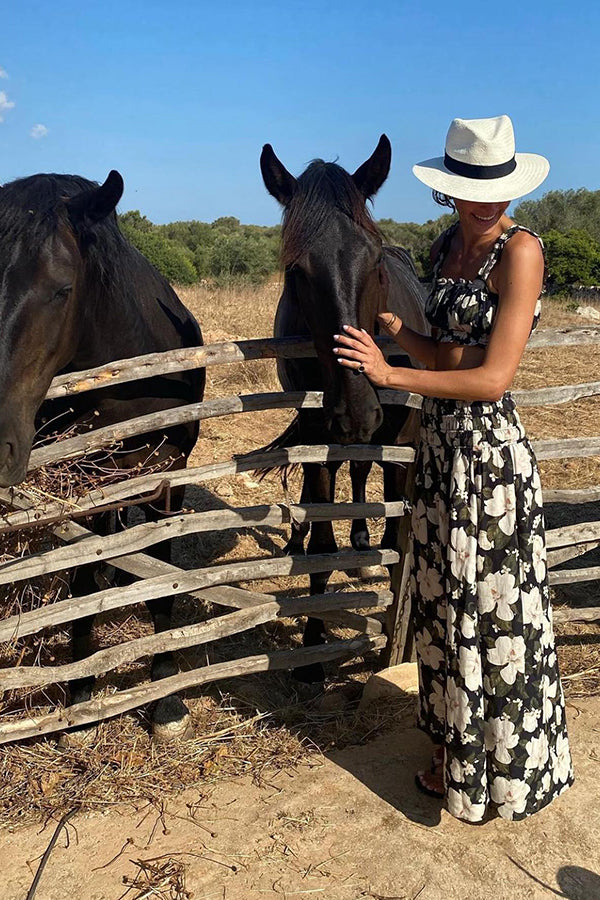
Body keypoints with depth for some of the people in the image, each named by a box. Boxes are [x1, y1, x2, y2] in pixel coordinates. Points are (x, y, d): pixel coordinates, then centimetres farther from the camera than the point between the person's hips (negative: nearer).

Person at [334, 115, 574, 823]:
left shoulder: (519, 250, -15)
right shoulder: (446, 246, 8)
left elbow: (492, 378, -21)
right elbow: (444, 354, 9)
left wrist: (389, 375, -19)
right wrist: (388, 323, -4)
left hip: (489, 449, -8)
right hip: (439, 443, 8)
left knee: (491, 608, 7)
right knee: (444, 599, 19)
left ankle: (499, 770, 31)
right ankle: (456, 749, 41)